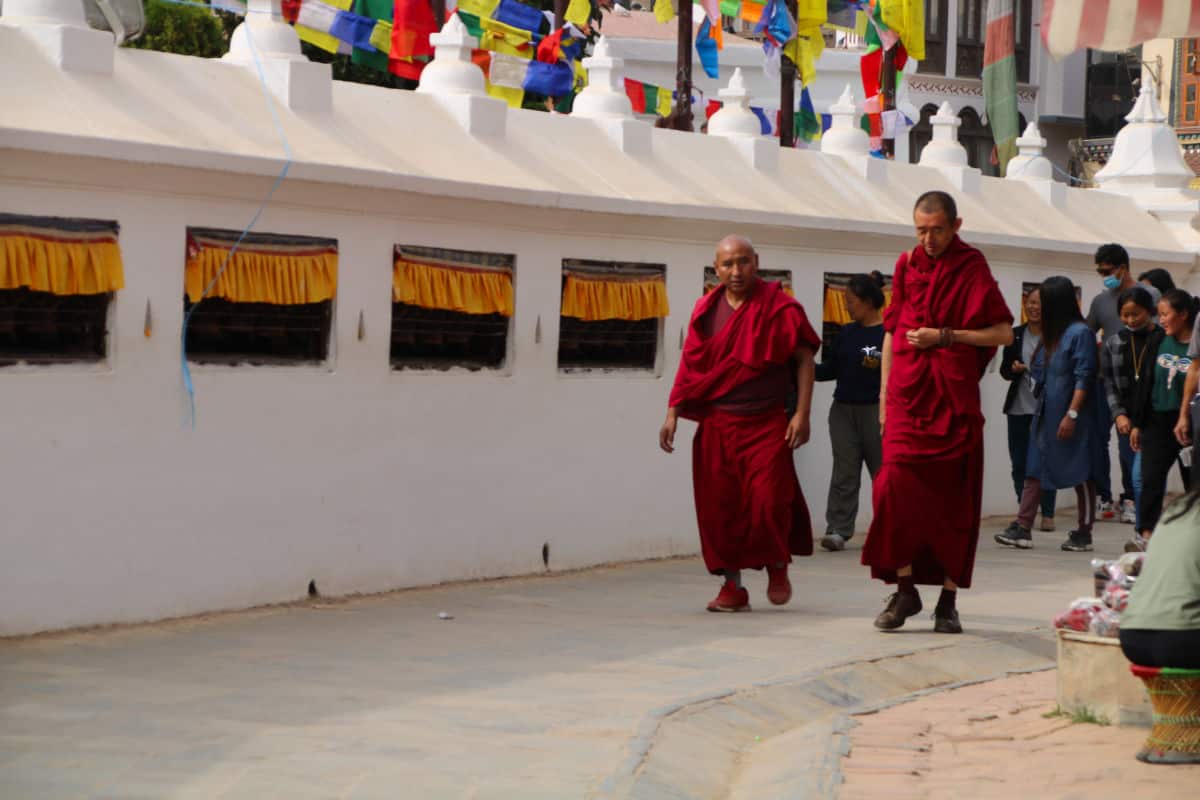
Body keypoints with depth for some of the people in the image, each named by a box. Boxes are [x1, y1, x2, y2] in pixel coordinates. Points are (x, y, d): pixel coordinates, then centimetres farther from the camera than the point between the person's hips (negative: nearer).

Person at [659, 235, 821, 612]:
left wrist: (802, 413, -7)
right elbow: (690, 366, 12)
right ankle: (732, 586, 13)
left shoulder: (779, 307, -2)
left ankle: (777, 566, 17)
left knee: (768, 500, -12)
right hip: (716, 425, 3)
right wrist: (673, 414, 5)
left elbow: (805, 359, -1)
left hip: (767, 423, -3)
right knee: (719, 506, 1)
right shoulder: (707, 311, 7)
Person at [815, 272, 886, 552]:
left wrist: (880, 365, -21)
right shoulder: (847, 332, 11)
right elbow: (831, 369, 12)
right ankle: (838, 530, -6)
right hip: (843, 409, 5)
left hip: (876, 410, -5)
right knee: (844, 471, -2)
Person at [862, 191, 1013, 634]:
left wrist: (945, 336, -12)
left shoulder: (972, 269, 0)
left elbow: (1003, 333, -4)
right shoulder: (907, 265, 11)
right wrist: (884, 393, 14)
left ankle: (948, 598, 9)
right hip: (908, 395, 2)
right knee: (896, 485, -14)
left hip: (955, 399, -2)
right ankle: (905, 588, -4)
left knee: (954, 498, 1)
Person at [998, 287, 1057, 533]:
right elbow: (1004, 369, 12)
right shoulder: (1015, 335, 9)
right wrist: (1014, 369, -9)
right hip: (1019, 408, 4)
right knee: (1019, 463, 5)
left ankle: (1047, 514, 6)